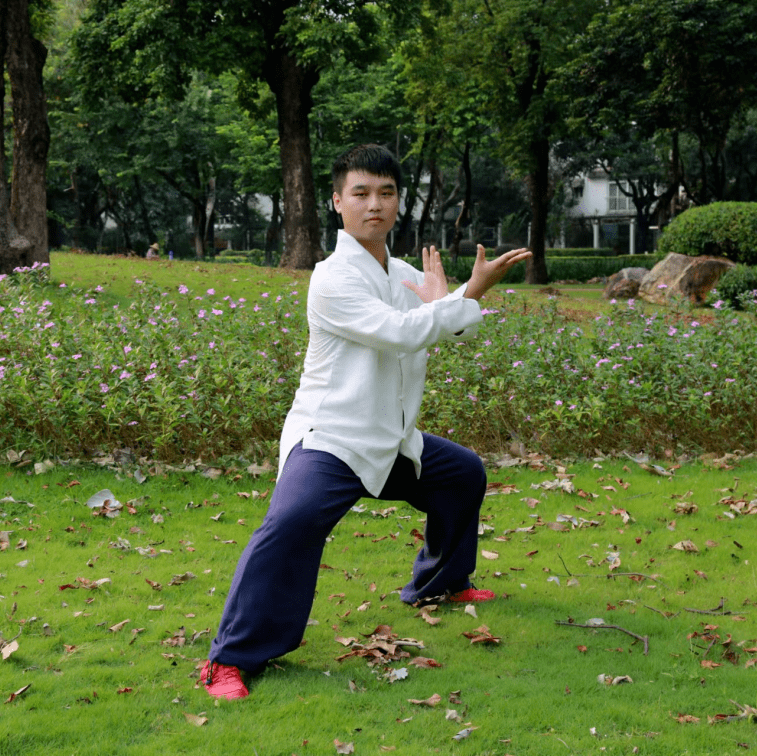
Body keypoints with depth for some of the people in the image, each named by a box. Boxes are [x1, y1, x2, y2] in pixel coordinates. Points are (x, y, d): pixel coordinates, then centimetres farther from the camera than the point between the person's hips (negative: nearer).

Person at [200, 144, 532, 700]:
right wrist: (444, 303, -8)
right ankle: (232, 657, -25)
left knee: (464, 473, 24)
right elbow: (401, 333, -26)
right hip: (329, 441, -9)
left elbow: (453, 326, 15)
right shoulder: (333, 278, -16)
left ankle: (439, 583, 45)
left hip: (392, 442, 9)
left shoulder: (405, 275, 11)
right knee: (292, 523, -32)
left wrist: (478, 285, -5)